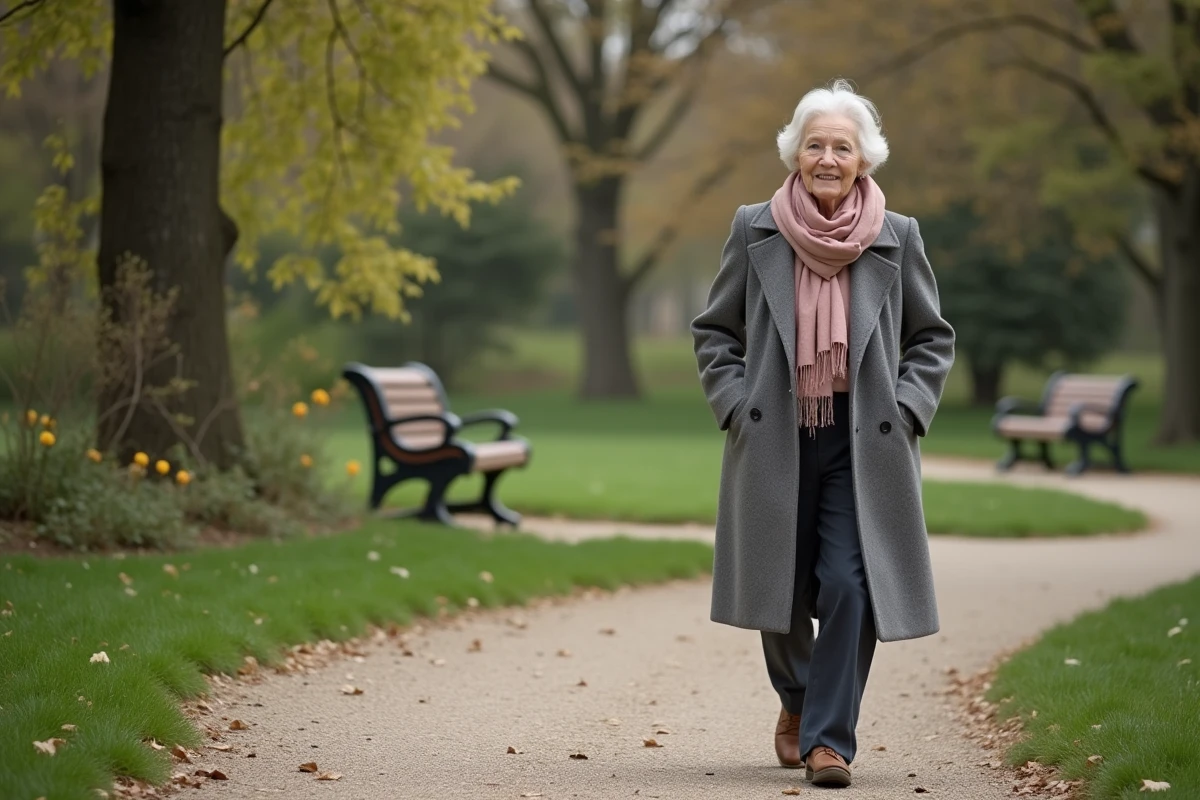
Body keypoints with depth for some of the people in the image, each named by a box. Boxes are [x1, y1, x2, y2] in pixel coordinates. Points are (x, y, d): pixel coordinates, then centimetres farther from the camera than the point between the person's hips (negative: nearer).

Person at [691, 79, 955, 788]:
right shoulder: (755, 231, 2)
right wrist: (736, 405, -2)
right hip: (776, 440, 1)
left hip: (864, 443, -1)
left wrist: (904, 411, -2)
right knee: (779, 590, 8)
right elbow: (715, 332, 10)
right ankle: (797, 701, 37)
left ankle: (829, 737, -2)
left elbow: (933, 338, 11)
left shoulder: (897, 238, 2)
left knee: (848, 588, -11)